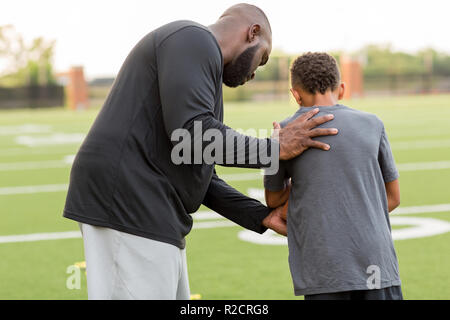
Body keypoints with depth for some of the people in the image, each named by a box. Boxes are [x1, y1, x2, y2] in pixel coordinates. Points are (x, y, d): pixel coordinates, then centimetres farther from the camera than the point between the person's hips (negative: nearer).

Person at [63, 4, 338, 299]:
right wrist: (276, 148, -8)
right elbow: (193, 135, -19)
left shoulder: (191, 87, 26)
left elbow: (199, 177, 23)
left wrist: (263, 217, 17)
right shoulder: (192, 42, -7)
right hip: (127, 210, -11)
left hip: (146, 216, 11)